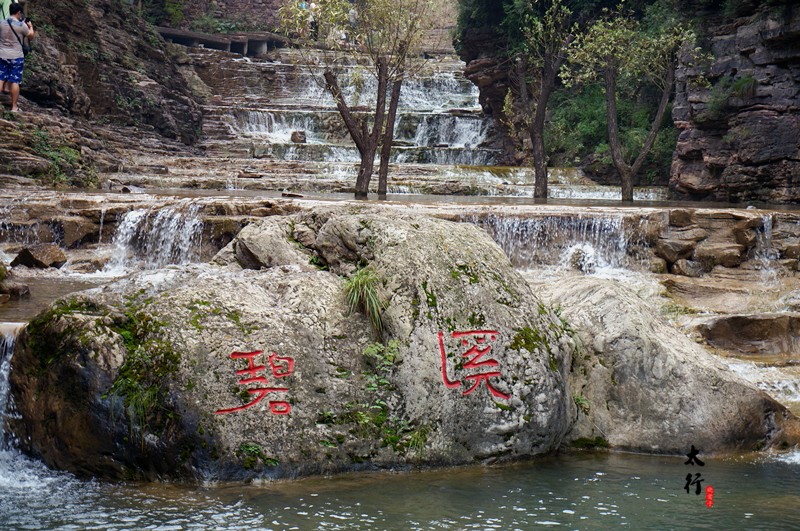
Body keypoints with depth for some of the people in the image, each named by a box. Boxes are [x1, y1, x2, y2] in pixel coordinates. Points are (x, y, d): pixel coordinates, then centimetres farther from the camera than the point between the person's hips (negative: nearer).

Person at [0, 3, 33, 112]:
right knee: (15, 81, 2)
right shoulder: (21, 25, -13)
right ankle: (14, 107, 8)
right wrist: (30, 26, 22)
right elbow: (31, 36, 1)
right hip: (16, 57, -4)